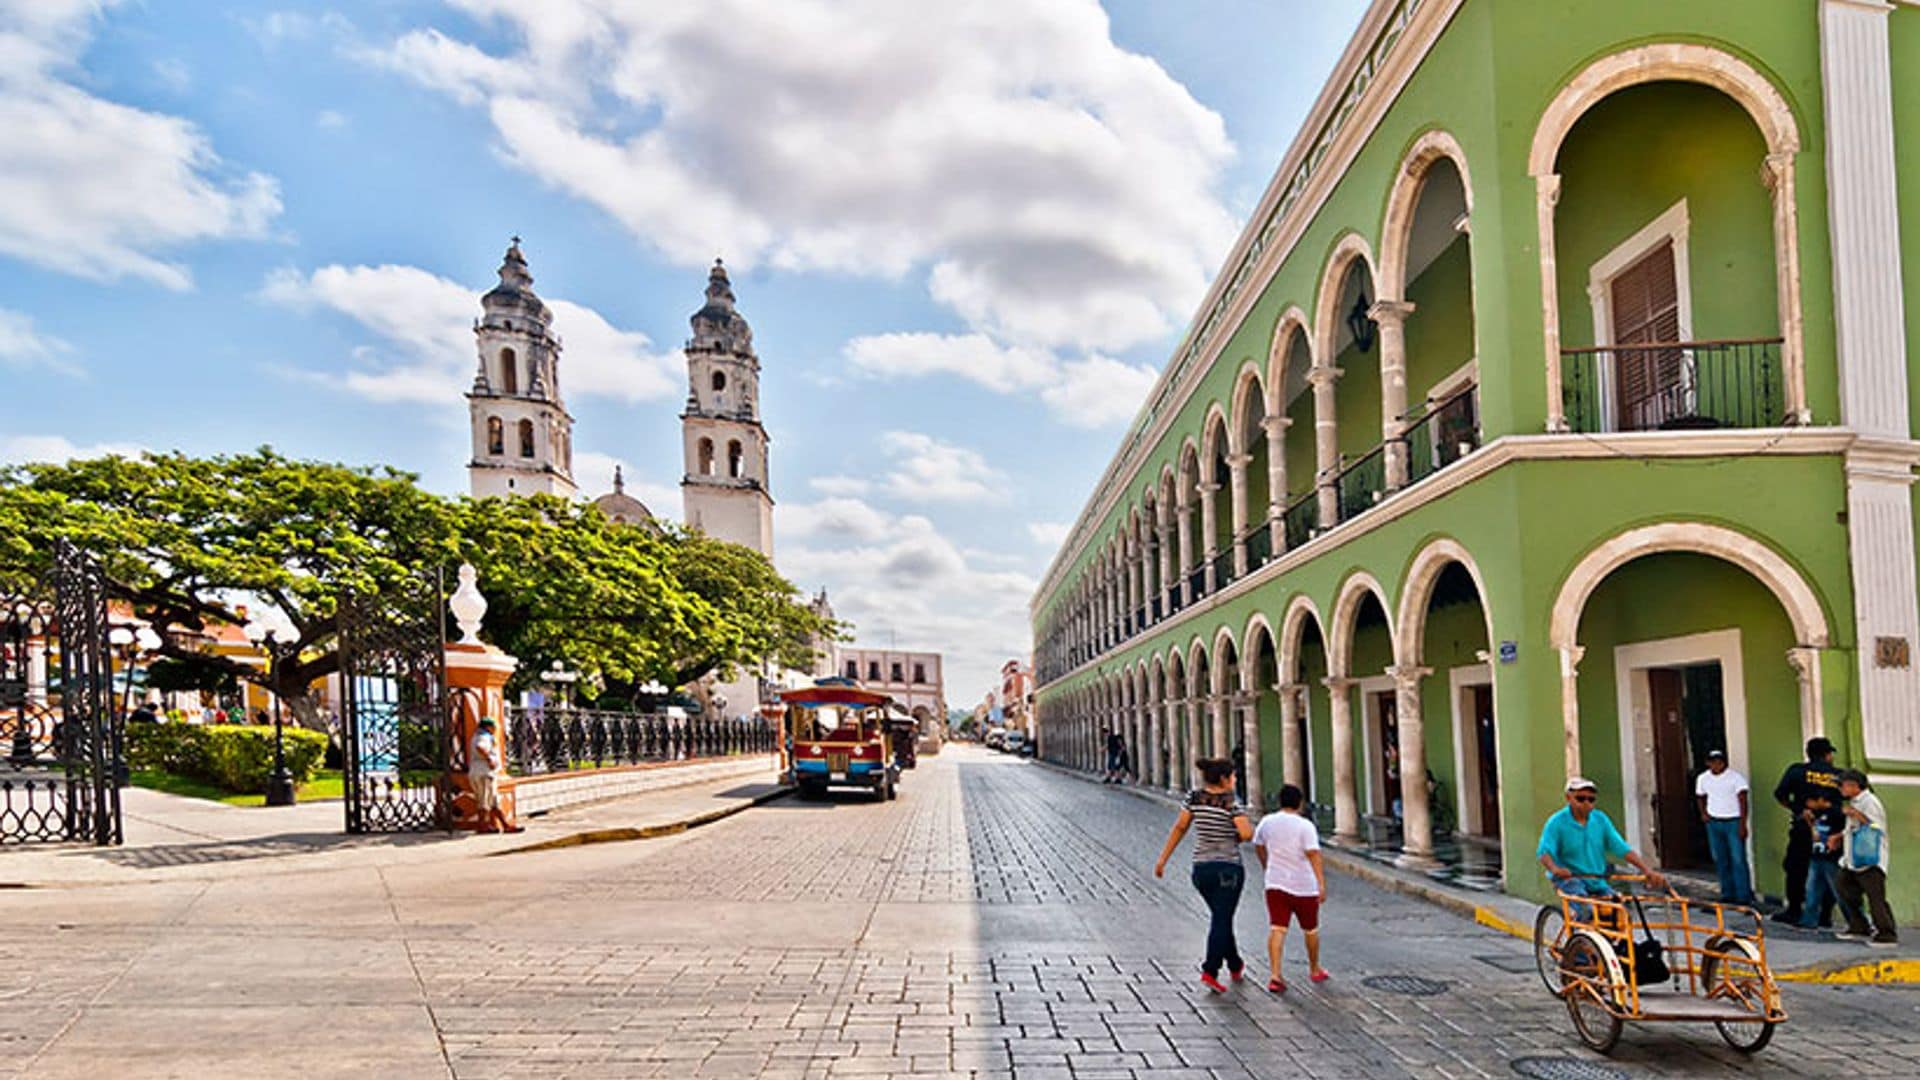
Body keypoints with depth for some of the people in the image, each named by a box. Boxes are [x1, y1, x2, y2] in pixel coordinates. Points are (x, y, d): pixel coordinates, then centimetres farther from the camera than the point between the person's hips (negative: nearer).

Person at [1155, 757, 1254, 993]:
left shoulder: (1194, 797, 2)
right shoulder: (1232, 802, -11)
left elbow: (1179, 827, 5)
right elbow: (1247, 834, -19)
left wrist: (1162, 859, 8)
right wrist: (1235, 837, 4)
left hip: (1201, 869, 5)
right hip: (1228, 868, -5)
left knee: (1221, 918, 20)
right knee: (1222, 921, -2)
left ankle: (1236, 967, 34)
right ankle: (1210, 972, -14)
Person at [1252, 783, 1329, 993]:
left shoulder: (1267, 822, 4)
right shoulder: (1305, 826, -11)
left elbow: (1258, 847, 18)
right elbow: (1313, 855, -20)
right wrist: (1322, 884, -24)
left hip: (1275, 885, 3)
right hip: (1303, 886, -3)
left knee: (1277, 929, -4)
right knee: (1310, 930, 17)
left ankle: (1275, 976, -17)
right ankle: (1315, 970, 34)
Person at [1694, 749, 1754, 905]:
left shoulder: (1735, 778, -8)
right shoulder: (1702, 779, 7)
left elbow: (1742, 801, -11)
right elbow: (1701, 797, 23)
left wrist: (1742, 824, -16)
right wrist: (1703, 813, 6)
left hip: (1733, 822, -5)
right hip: (1713, 822, 5)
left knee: (1738, 860, -9)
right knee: (1720, 860, 9)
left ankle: (1744, 896, -6)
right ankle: (1728, 894, 19)